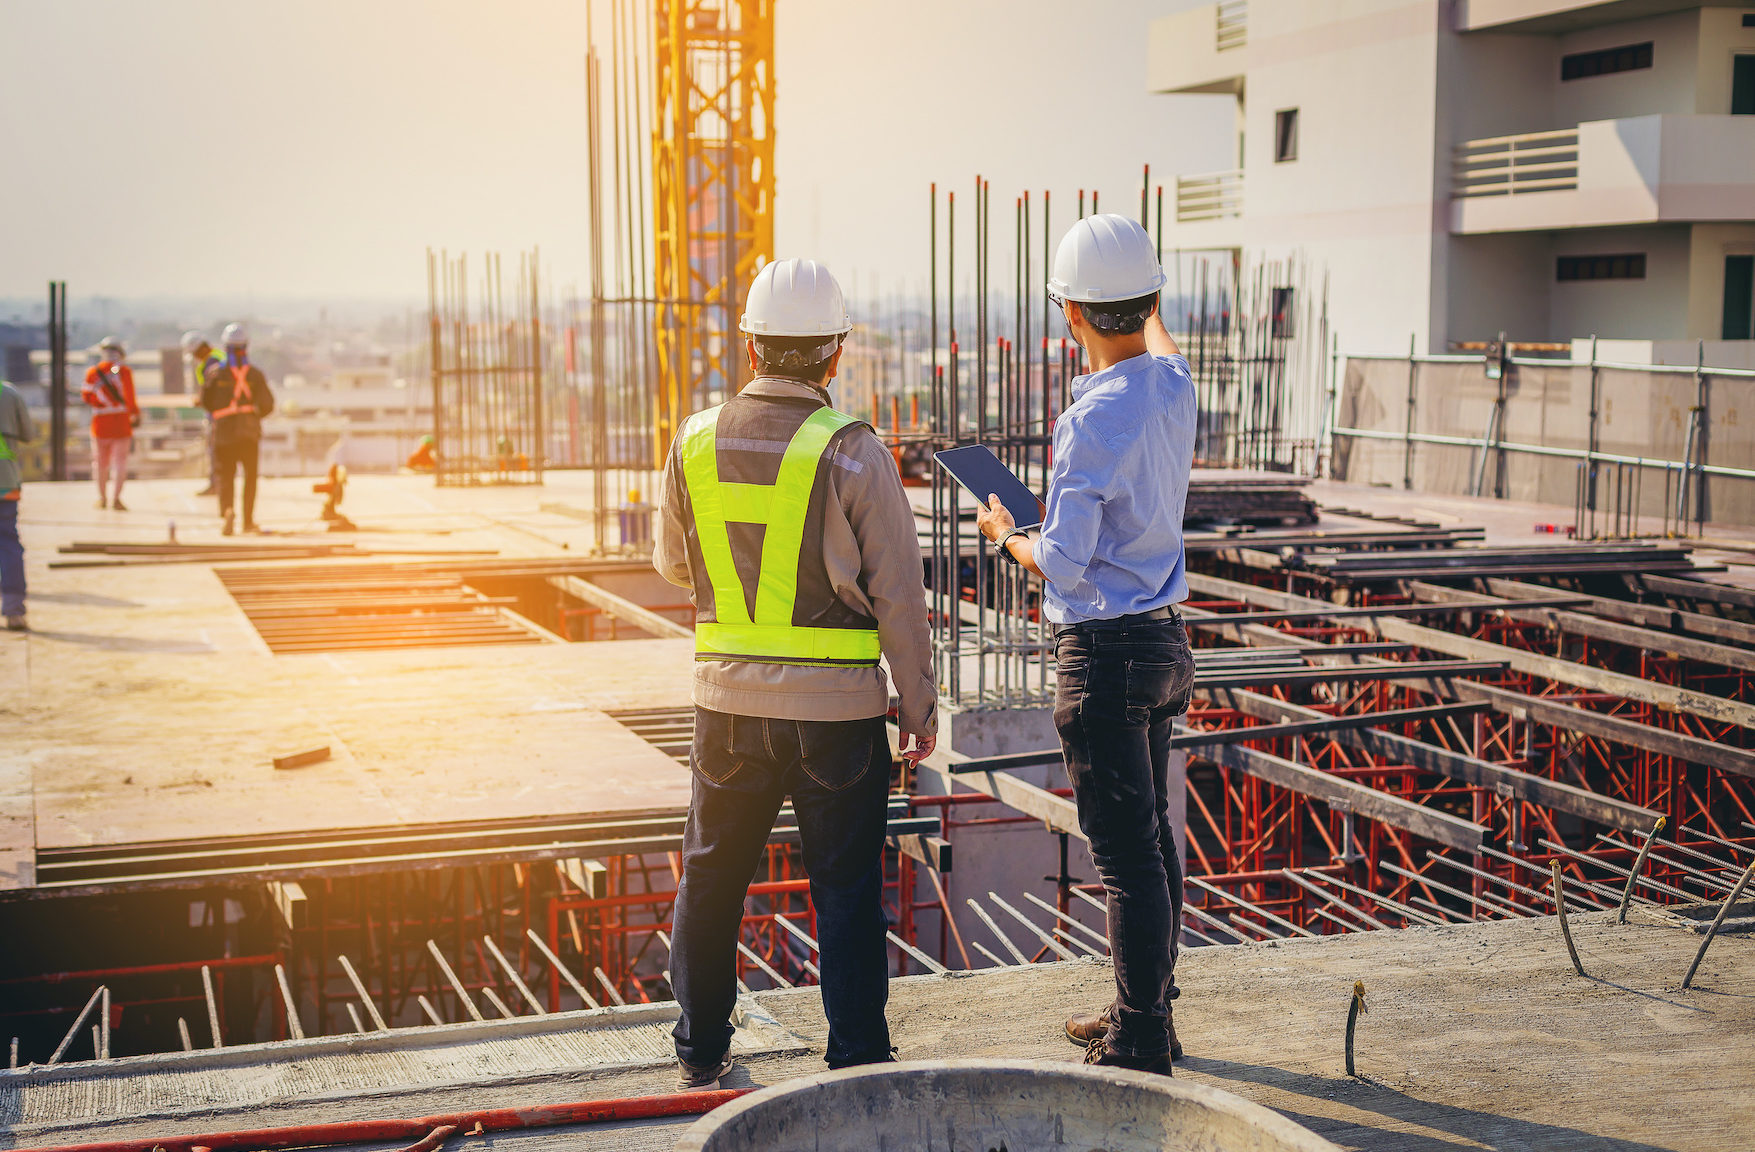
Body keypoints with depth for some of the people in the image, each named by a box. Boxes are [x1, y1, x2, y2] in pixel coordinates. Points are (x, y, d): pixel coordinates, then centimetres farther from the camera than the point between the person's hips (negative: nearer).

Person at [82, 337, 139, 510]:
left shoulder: (92, 372, 0)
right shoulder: (124, 371, -7)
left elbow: (87, 396, 2)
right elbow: (129, 397, -10)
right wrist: (135, 414, 4)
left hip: (100, 422, 2)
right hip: (121, 420, -2)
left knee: (101, 460, 13)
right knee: (120, 460, 1)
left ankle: (102, 497, 20)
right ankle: (116, 497, -7)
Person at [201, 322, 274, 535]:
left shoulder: (215, 372, -4)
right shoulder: (255, 374, -4)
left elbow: (205, 401, 3)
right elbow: (267, 404, -3)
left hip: (224, 430, 0)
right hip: (249, 430, 0)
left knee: (226, 475, 6)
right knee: (250, 476, 12)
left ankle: (227, 510, -19)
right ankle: (248, 521, 10)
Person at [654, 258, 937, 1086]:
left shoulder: (696, 441, -1)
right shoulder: (852, 451, -11)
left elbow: (673, 566, 13)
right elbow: (899, 593, -8)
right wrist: (919, 707, 1)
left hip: (728, 698, 3)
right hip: (837, 707, -3)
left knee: (711, 875, 17)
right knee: (845, 891, 7)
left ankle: (700, 1054, 26)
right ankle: (857, 1062, 12)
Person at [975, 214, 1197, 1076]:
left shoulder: (1093, 420, -21)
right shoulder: (1174, 386, 3)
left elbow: (1064, 566, -20)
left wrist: (1006, 537, 0)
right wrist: (1149, 306, 51)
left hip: (1105, 652, -9)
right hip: (1164, 640, 9)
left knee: (1127, 853, -4)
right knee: (1151, 837, 17)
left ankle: (1139, 1049, 3)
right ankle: (1146, 1015, 30)